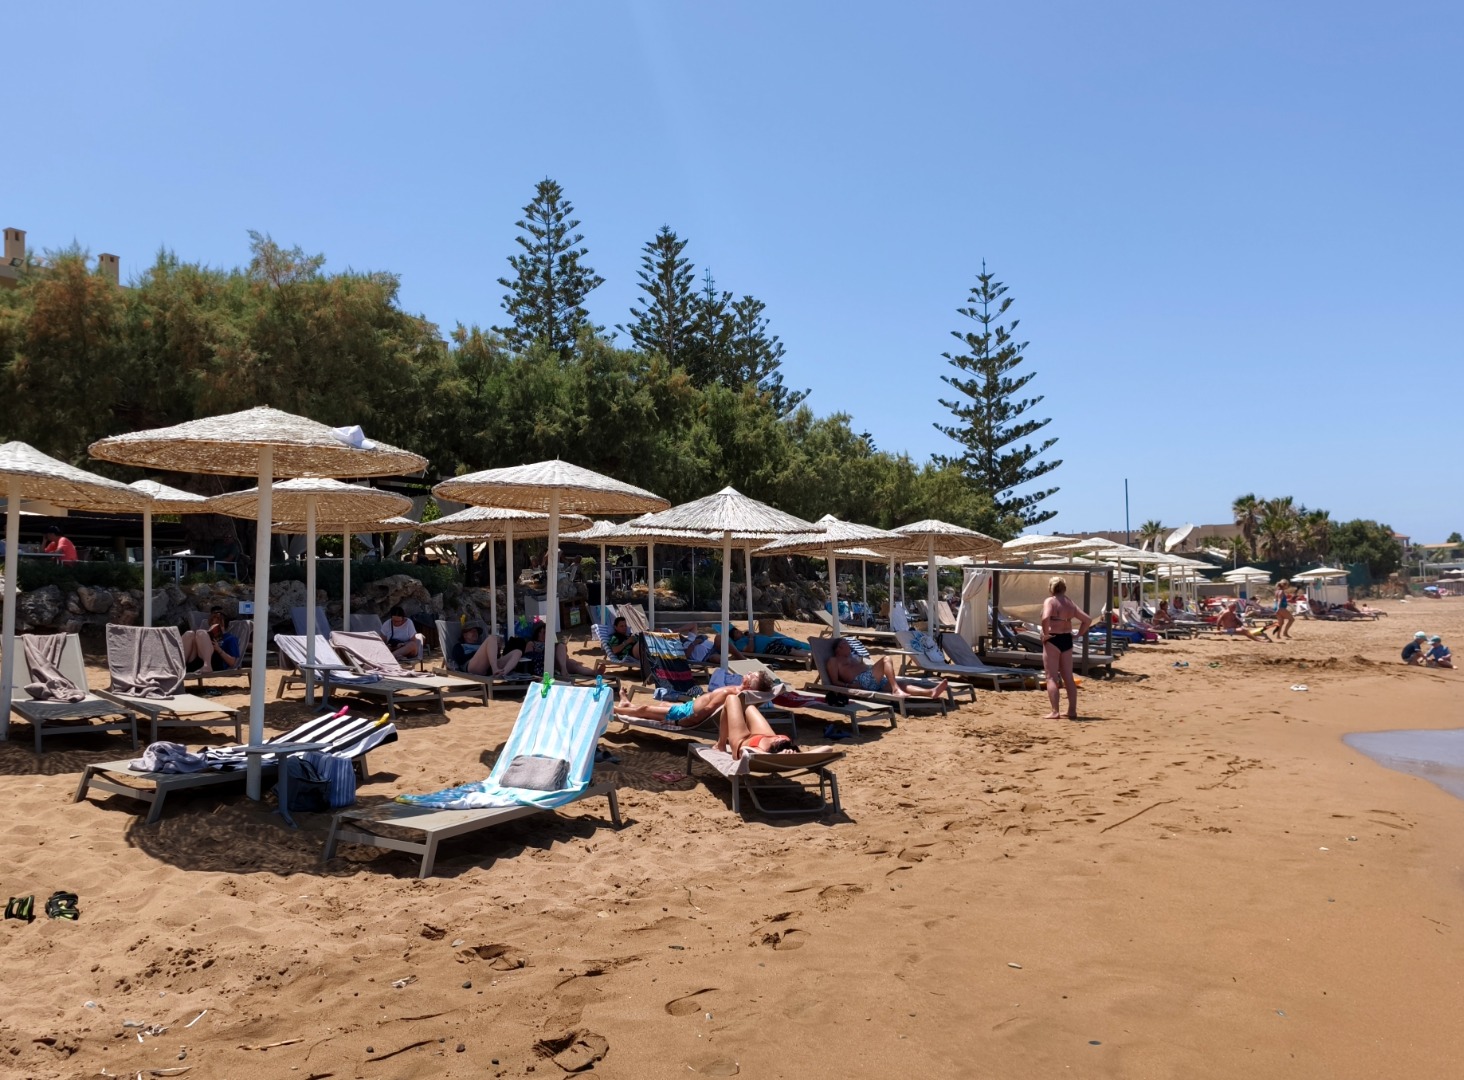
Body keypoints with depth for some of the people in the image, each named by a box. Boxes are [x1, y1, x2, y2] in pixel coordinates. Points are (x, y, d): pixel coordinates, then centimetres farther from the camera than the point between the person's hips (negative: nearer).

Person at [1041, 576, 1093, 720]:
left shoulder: (1049, 601, -10)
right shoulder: (1070, 604, 10)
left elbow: (1045, 618, -29)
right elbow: (1088, 619, 10)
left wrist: (1046, 633, -17)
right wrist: (1079, 634, 12)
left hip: (1053, 640, -6)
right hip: (1067, 640, 6)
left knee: (1052, 677, -2)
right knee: (1068, 677, 14)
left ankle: (1055, 711, -6)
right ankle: (1072, 711, 17)